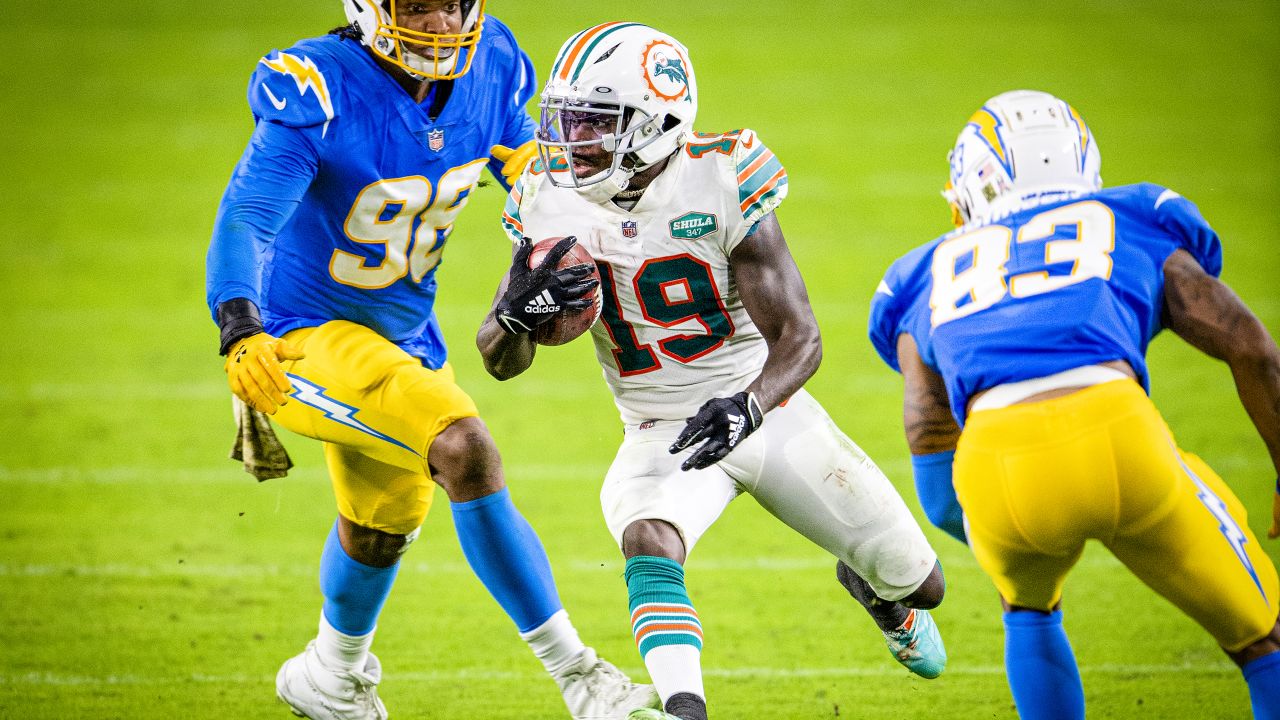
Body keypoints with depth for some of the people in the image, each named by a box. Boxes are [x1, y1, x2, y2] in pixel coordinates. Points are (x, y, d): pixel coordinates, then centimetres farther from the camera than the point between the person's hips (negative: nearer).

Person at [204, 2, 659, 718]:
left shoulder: (489, 66, -9)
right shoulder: (321, 94, -28)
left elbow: (524, 151, 10)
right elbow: (247, 217, -37)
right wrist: (242, 333, -55)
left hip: (402, 329, 8)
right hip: (307, 333, -8)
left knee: (385, 524, 28)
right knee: (465, 451, -28)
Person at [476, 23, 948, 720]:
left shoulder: (719, 183, -20)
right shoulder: (552, 202, -10)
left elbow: (798, 336, -20)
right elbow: (499, 362, -5)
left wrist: (748, 407, -40)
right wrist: (519, 310, -29)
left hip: (767, 410, -1)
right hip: (661, 432, 1)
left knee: (917, 584, 10)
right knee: (648, 542, -35)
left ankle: (876, 588, 47)